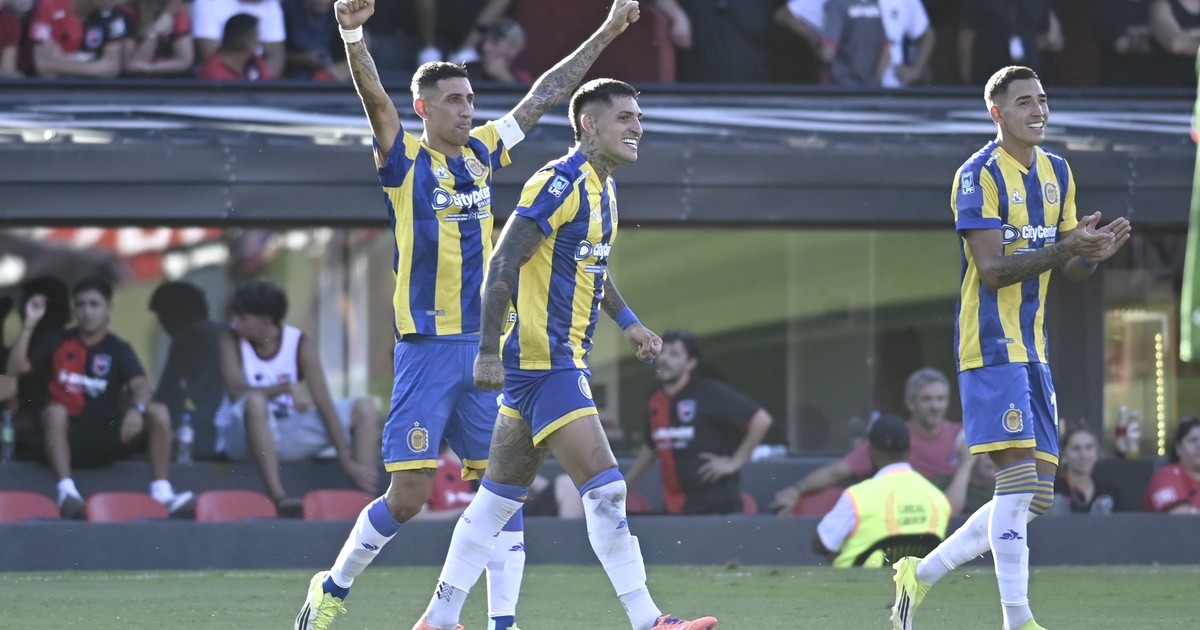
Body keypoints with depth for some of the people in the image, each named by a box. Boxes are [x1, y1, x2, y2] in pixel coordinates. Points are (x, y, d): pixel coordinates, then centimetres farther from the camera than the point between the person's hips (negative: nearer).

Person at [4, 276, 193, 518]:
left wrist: (137, 409, -35)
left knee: (158, 413, -20)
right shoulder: (57, 344, 8)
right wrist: (29, 325, -12)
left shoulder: (118, 350, 6)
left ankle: (161, 493, -26)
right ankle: (67, 491, -43)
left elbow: (140, 385, -11)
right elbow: (15, 367, -2)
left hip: (109, 436, 1)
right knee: (54, 411, -35)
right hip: (69, 438, -1)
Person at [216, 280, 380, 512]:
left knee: (365, 410, -10)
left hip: (287, 434, 3)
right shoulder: (230, 340, -9)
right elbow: (237, 391, -25)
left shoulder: (300, 344, -7)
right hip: (243, 437, -3)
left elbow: (324, 404, -12)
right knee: (255, 402, -38)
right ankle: (278, 495, -42)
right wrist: (286, 388, -38)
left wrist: (347, 461, -20)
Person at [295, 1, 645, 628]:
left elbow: (543, 95, 18)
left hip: (484, 347, 6)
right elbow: (376, 100, -21)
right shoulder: (404, 160, -4)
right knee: (408, 495, -7)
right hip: (426, 348, -6)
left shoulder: (481, 152, 11)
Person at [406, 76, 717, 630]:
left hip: (562, 361, 10)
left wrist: (627, 322, 26)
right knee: (605, 488, -12)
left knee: (498, 498, 12)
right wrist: (489, 351, -22)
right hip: (543, 361, -10)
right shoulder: (560, 183, -15)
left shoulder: (601, 188, 15)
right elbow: (503, 264, -18)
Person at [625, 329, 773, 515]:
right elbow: (650, 448, 26)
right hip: (675, 506, 6)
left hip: (715, 504, -6)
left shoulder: (710, 393, -11)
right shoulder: (655, 401, 10)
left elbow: (761, 420, -14)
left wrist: (734, 462, -12)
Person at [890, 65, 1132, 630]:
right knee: (1019, 473, -17)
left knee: (1036, 494, 7)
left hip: (1032, 347, 8)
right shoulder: (979, 176, -10)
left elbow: (1070, 270, 16)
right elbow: (992, 270, -18)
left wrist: (1092, 253, -7)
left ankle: (923, 573, 19)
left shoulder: (1056, 172, 14)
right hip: (991, 345, -8)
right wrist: (1065, 248, -26)